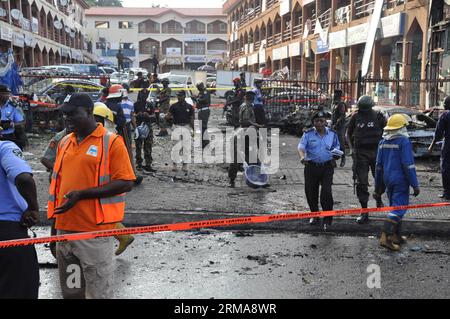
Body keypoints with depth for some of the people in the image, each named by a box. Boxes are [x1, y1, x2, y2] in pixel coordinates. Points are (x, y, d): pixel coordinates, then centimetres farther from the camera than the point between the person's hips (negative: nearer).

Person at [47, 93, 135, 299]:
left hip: (94, 230, -6)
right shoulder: (64, 142, 12)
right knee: (69, 289, 18)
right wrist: (54, 209, 14)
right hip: (65, 228, 6)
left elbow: (125, 183, -14)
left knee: (99, 291, 4)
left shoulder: (111, 142, -8)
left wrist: (82, 194, -19)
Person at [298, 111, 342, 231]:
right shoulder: (308, 134, 1)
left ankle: (327, 219, -1)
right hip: (311, 166, 1)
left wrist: (336, 153, -7)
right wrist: (302, 157, -32)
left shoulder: (332, 134, 7)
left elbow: (337, 147, 18)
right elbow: (301, 147, -11)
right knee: (310, 192, 7)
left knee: (326, 192, -12)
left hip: (327, 167, 0)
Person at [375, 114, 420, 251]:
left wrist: (378, 187, 19)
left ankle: (396, 236, 26)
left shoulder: (383, 142, 7)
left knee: (395, 206, 19)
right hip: (400, 180, -7)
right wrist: (415, 185, -10)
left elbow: (379, 166, 12)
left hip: (388, 180, 7)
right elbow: (408, 165, -16)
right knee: (399, 208, -5)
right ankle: (385, 237, -16)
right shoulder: (404, 141, -13)